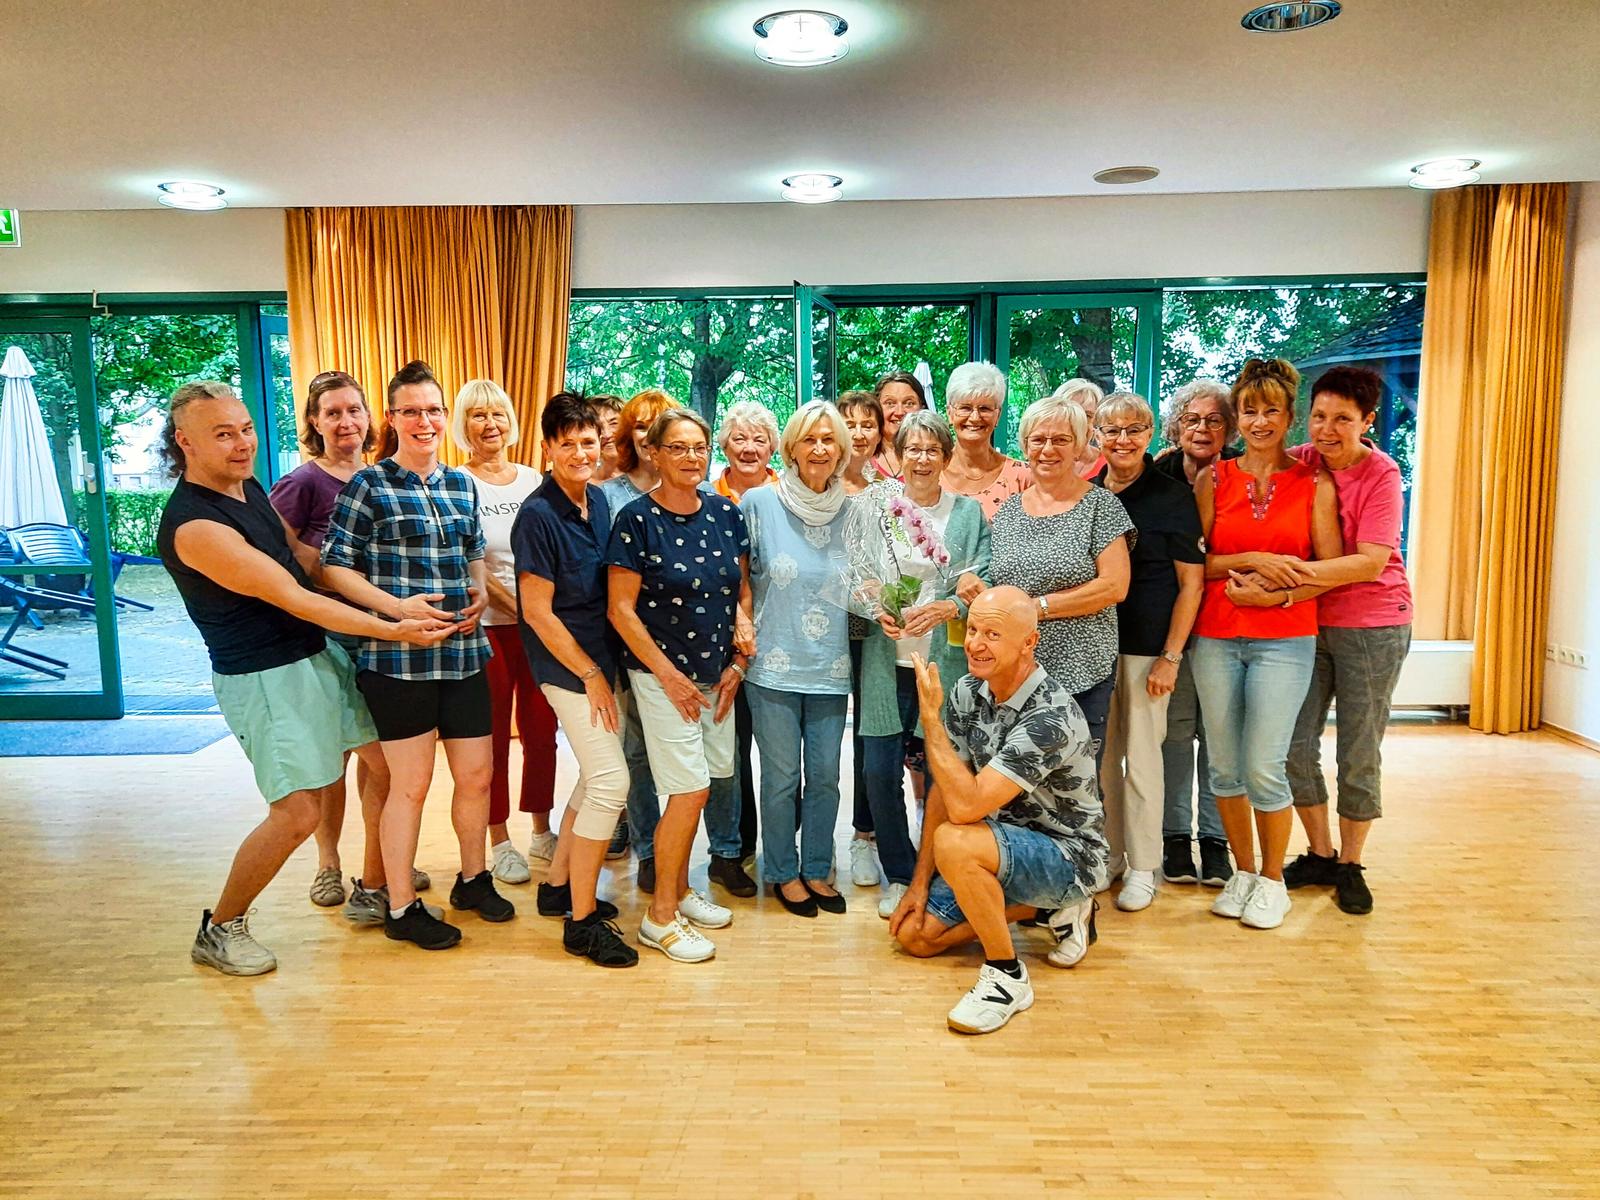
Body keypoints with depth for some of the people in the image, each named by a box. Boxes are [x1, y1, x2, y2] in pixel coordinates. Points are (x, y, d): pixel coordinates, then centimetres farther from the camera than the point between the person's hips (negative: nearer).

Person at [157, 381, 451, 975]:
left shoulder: (248, 487, 6)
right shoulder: (193, 526, -22)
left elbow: (300, 553, 19)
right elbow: (294, 599, -24)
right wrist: (393, 630, -23)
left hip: (321, 652, 9)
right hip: (266, 676, -9)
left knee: (386, 761, 12)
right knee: (299, 813, -7)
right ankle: (220, 930, 16)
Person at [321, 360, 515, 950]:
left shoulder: (462, 485, 12)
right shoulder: (369, 485, -5)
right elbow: (334, 566, -6)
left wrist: (480, 593, 2)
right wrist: (396, 607, -17)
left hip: (464, 653, 6)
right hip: (397, 658, -5)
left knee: (477, 774, 12)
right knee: (411, 783, 3)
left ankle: (473, 879, 35)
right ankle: (401, 909, 19)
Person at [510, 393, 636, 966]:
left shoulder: (598, 500, 6)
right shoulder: (538, 515, -16)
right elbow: (538, 612, -16)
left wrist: (605, 669, 11)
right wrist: (591, 675, -13)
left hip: (602, 659, 8)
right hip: (568, 665, -8)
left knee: (596, 778, 16)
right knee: (611, 780, -10)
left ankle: (558, 886, 32)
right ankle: (582, 921, 2)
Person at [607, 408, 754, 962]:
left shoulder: (726, 512, 4)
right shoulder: (637, 519, -11)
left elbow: (743, 591, 11)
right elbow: (621, 609, -11)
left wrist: (738, 661, 2)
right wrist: (669, 675, -12)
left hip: (718, 672, 5)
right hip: (662, 672, -5)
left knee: (696, 785, 11)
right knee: (691, 788, -7)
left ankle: (679, 891, 31)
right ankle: (660, 916, 9)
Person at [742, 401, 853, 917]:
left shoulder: (851, 509, 5)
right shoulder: (758, 502, -4)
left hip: (830, 665, 3)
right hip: (775, 664, -2)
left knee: (825, 774, 10)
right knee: (781, 776, 6)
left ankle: (816, 869, 28)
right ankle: (783, 872, 25)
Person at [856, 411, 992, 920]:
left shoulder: (969, 512, 6)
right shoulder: (873, 506, 5)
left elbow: (985, 583, 1)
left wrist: (946, 608, -15)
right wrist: (876, 611, -12)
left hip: (946, 662, 0)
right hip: (885, 661, 1)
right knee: (880, 772, 1)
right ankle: (900, 874, 21)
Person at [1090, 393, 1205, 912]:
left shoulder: (1173, 496, -4)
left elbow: (1192, 582, -5)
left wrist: (1170, 656, -11)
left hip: (1146, 645, -4)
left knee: (1141, 755, 2)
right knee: (1100, 753, 10)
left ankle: (1142, 868, 16)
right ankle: (1106, 854, 25)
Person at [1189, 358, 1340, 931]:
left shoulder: (1313, 484, 3)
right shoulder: (1213, 479, 7)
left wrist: (1274, 594, -11)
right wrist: (1251, 560, -11)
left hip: (1284, 640, -2)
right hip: (1215, 637, 2)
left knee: (1263, 767, -5)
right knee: (1225, 766, 7)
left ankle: (1273, 879, 18)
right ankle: (1242, 871, 26)